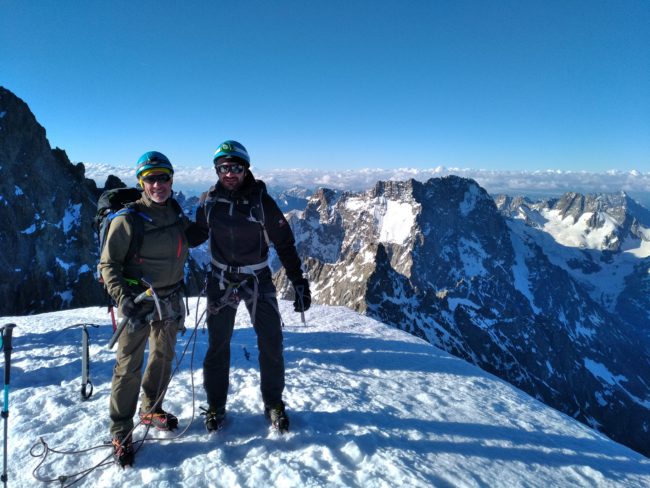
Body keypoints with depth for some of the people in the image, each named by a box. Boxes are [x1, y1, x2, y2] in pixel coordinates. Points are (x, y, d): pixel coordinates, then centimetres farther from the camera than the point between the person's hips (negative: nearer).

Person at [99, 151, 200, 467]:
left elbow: (190, 236, 23)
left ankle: (150, 410, 40)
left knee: (164, 357, 19)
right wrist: (124, 300, -23)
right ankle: (121, 432, 18)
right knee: (129, 366, 0)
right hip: (138, 301, -6)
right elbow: (108, 264, -13)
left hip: (170, 300, 6)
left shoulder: (174, 211, 2)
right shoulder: (128, 219, -16)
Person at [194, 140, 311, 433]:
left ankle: (273, 404, 24)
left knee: (271, 344, 3)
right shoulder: (208, 201, -5)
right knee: (218, 345, 11)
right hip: (221, 280, 2)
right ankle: (215, 406, 29)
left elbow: (284, 243, -8)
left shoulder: (262, 201, -11)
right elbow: (197, 234, 12)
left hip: (258, 280, -1)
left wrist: (299, 282, -11)